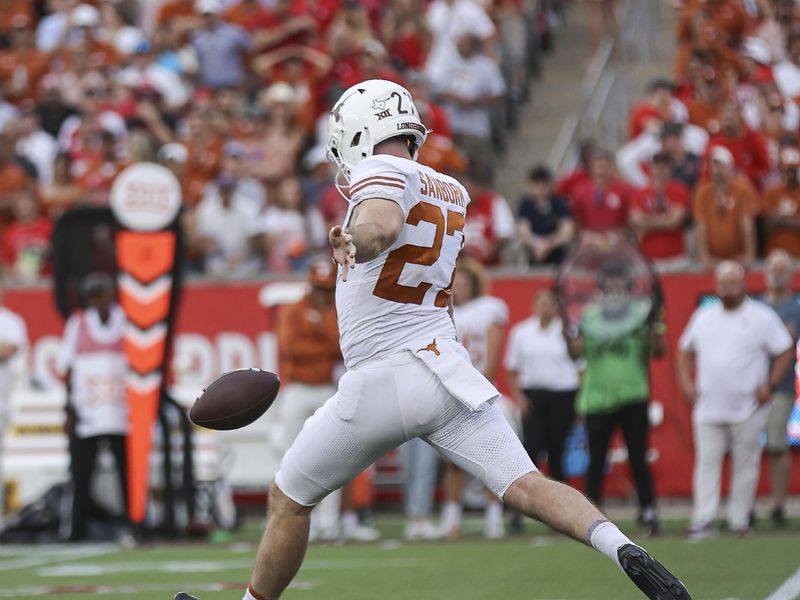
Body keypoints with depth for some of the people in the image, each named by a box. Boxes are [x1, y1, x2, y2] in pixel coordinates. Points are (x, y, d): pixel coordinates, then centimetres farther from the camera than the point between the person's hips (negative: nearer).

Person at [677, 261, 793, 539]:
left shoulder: (761, 317, -1)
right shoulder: (703, 316, 11)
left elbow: (785, 352, 0)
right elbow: (686, 351, 21)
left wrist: (770, 385, -8)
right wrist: (686, 382, 8)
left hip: (748, 409, -3)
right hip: (708, 408, 3)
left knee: (746, 464, 2)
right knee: (706, 461, -4)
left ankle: (739, 520, 10)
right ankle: (703, 520, -6)